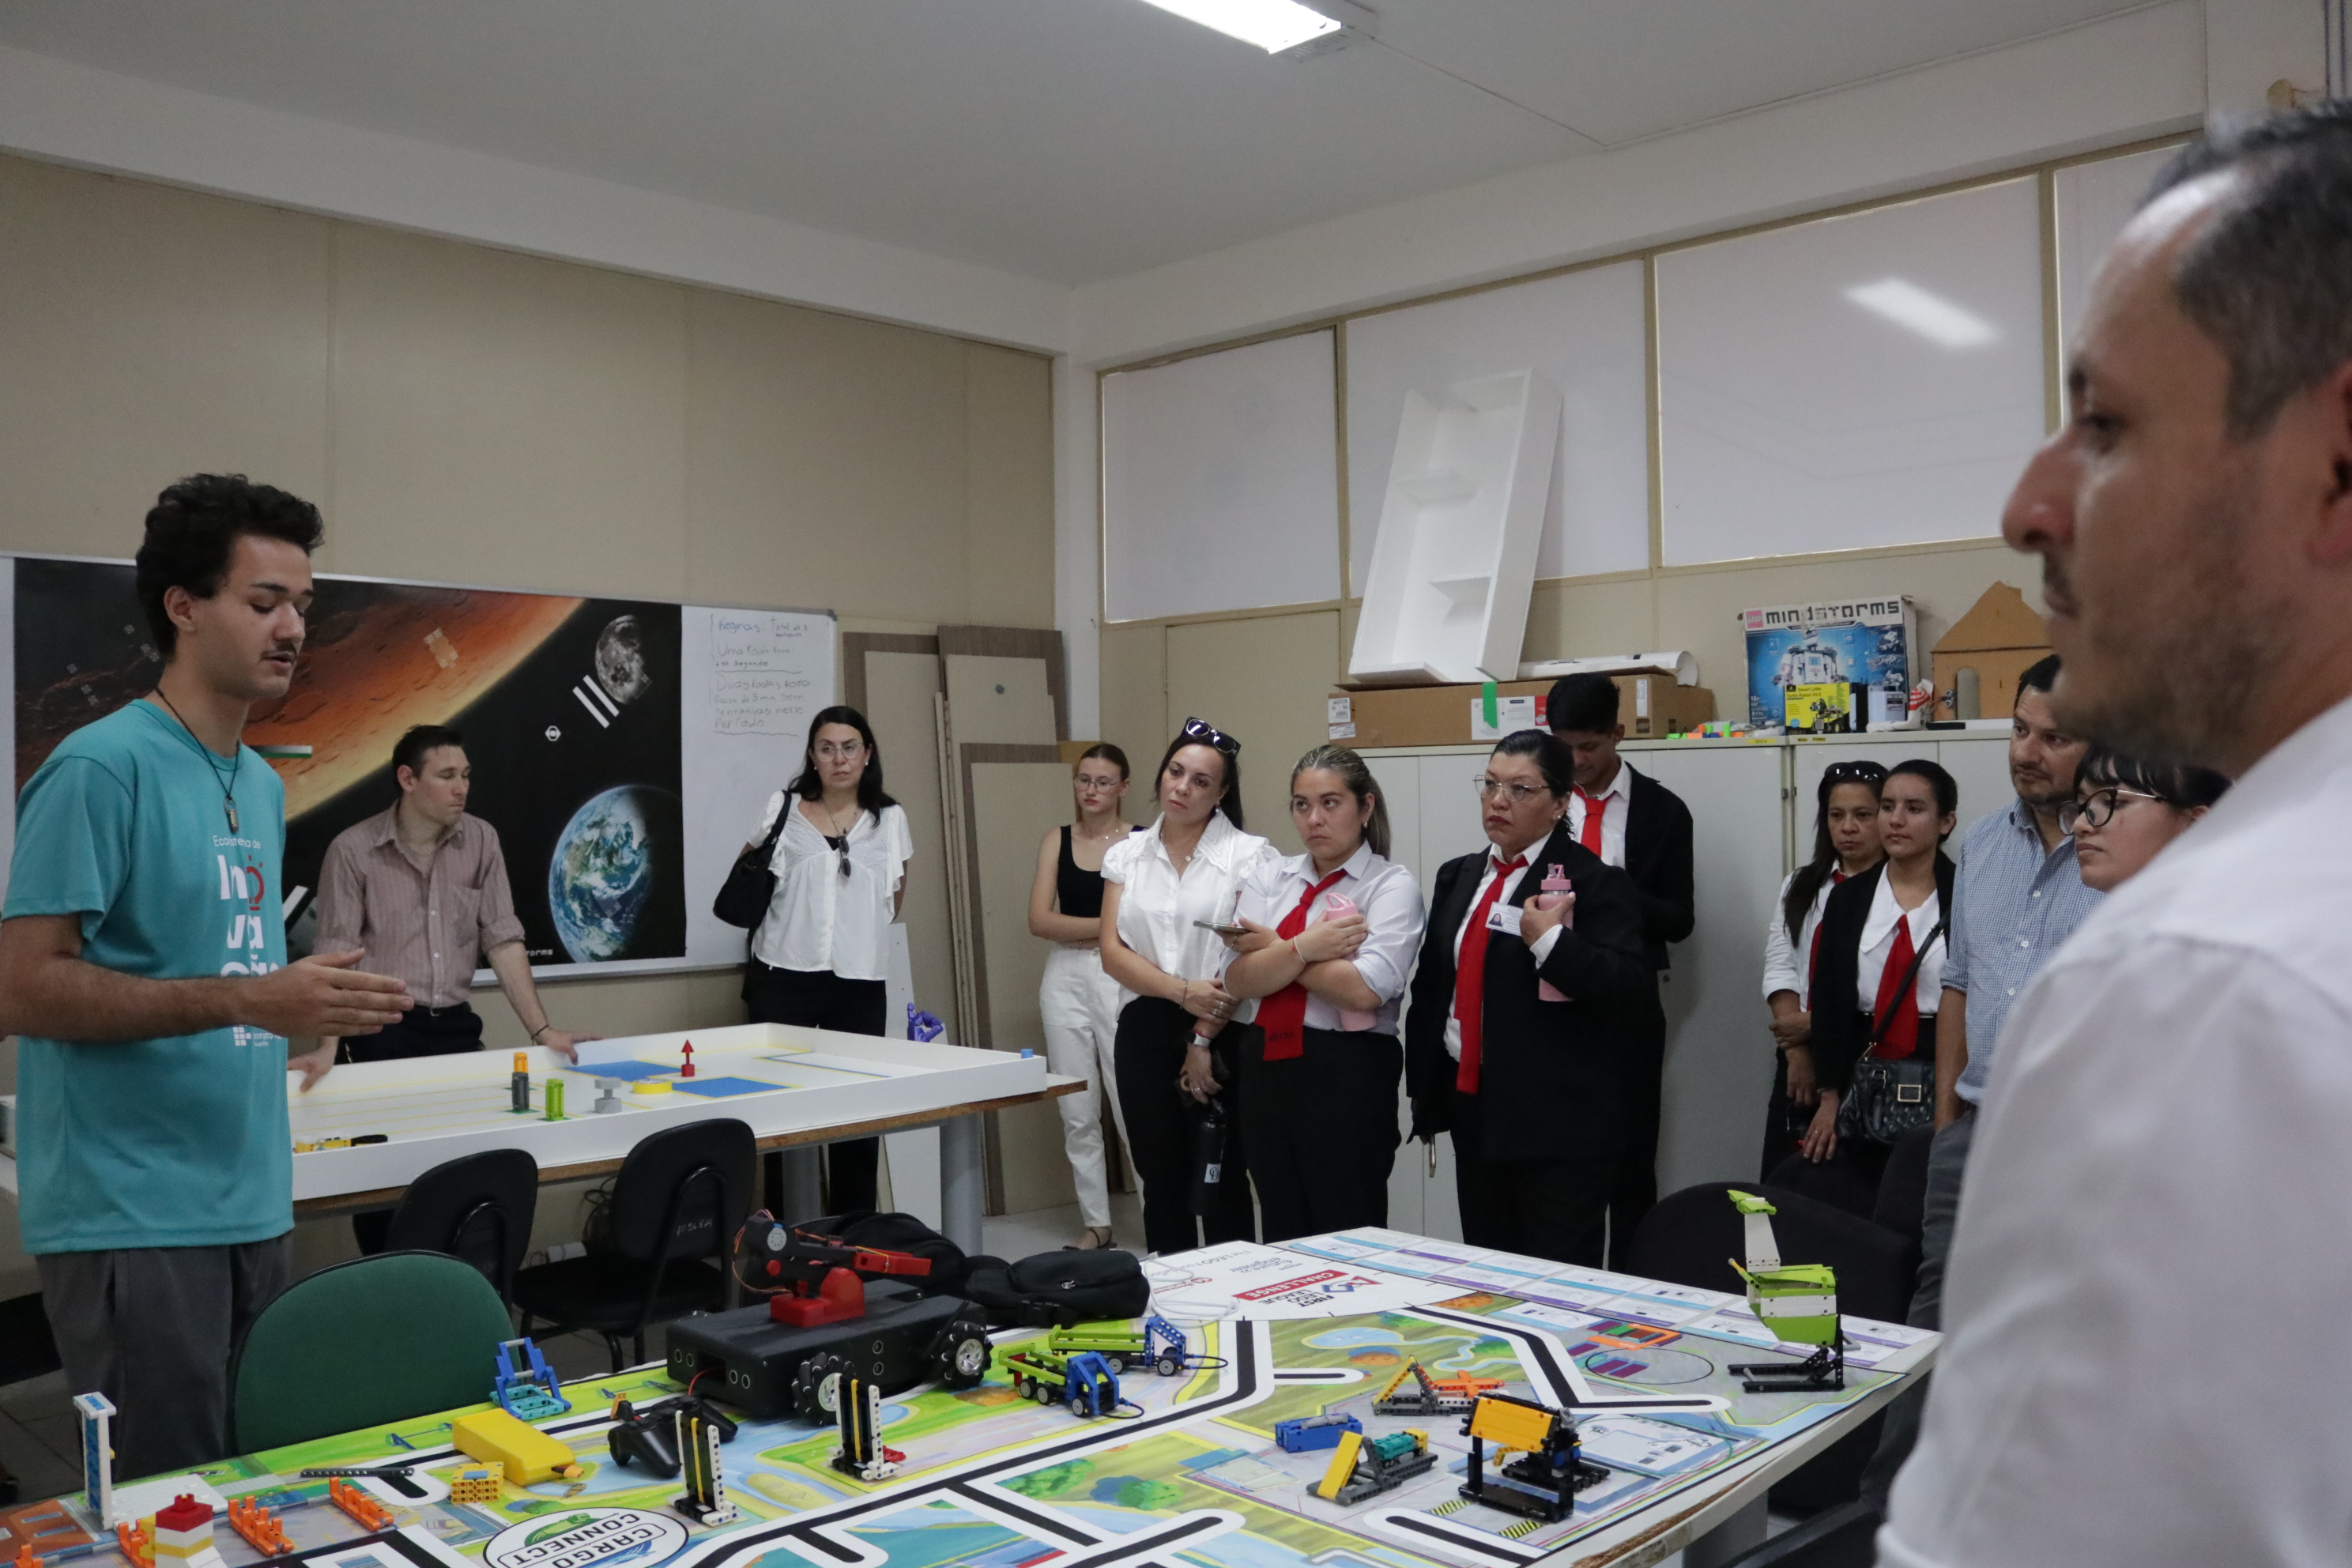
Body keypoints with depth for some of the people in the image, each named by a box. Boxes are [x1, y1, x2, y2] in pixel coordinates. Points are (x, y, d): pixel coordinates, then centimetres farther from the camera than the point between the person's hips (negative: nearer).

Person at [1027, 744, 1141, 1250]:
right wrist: (1111, 924, -9)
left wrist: (1082, 934, -11)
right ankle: (1096, 1222, 20)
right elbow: (1039, 920, -1)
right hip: (1065, 981, 4)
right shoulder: (1058, 840, 9)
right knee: (1077, 1114, 9)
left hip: (1121, 981, -4)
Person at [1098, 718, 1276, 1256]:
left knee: (1223, 1184, 4)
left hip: (1221, 1034, -3)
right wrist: (1184, 991, -15)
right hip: (1144, 1033, 3)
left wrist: (1204, 1041, -11)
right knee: (1161, 1182, 10)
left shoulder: (1248, 855, -3)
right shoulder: (1126, 856, 8)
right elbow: (1113, 951, 0)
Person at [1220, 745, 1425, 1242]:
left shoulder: (1392, 885, -4)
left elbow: (1367, 988, -19)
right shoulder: (1269, 877, 10)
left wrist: (1270, 948, -10)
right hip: (1267, 1067, 5)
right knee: (1282, 1237, 16)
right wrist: (1303, 947, -17)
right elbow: (1237, 978, -2)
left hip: (1348, 1074, -5)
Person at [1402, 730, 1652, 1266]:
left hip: (1558, 1121, -7)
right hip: (1472, 1104, 7)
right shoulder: (1457, 878, 12)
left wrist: (1551, 940, -26)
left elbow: (1636, 991, -17)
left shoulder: (1595, 882, -9)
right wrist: (1423, 1089, 16)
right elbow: (1429, 984, 18)